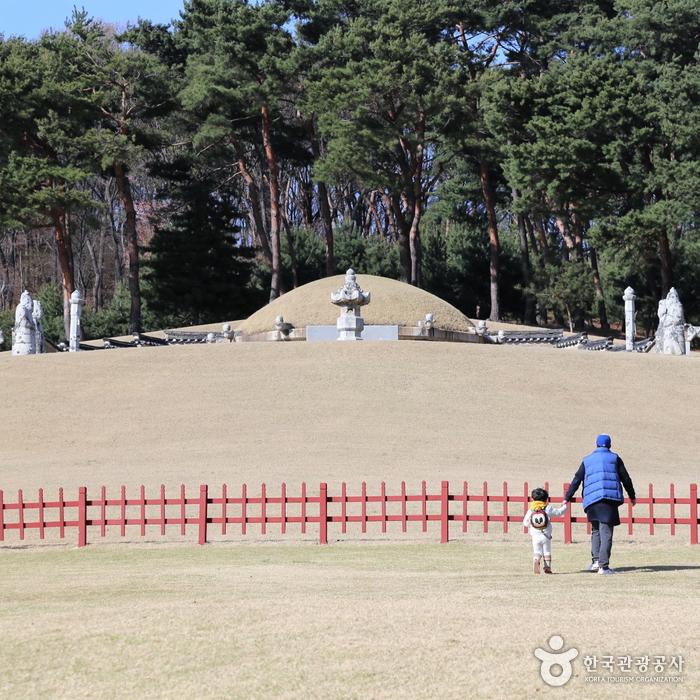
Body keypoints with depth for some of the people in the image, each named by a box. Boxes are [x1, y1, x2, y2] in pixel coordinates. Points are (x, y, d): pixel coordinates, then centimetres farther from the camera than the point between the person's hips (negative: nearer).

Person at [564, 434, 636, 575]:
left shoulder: (587, 460, 15)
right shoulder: (615, 458, 10)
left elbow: (576, 481, 11)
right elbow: (625, 479, 11)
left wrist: (567, 498, 14)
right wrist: (632, 496, 22)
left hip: (592, 500, 3)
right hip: (610, 500, -2)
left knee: (596, 531, 17)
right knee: (606, 532, -4)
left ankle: (596, 560, 4)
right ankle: (603, 565, -11)